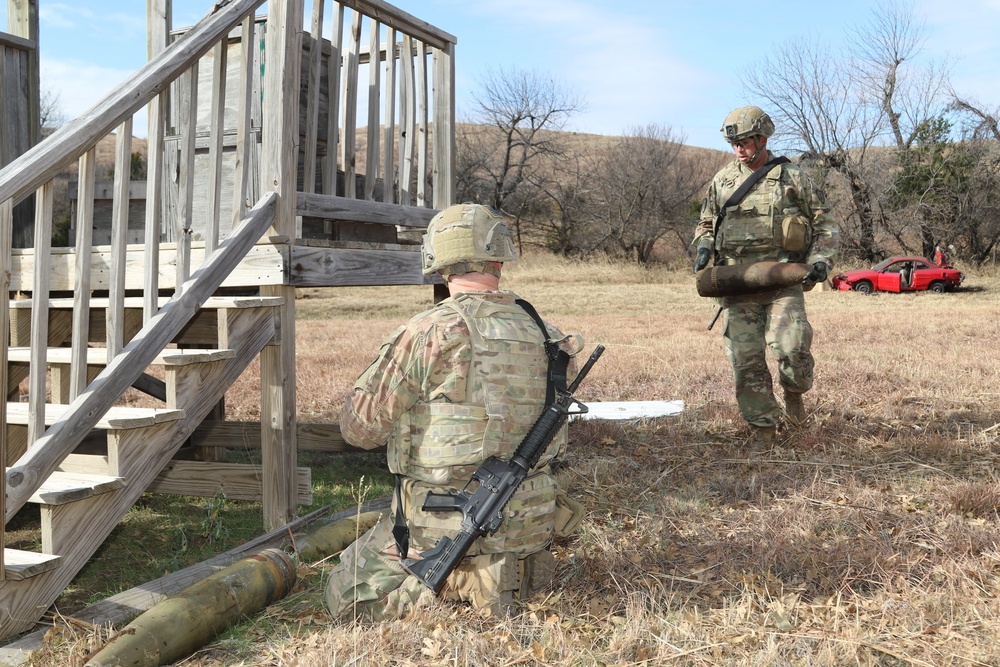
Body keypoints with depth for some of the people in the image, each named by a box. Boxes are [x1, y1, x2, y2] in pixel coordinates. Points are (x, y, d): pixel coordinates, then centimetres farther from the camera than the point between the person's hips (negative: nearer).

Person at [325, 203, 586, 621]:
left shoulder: (430, 332, -17)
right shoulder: (545, 335, 0)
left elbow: (360, 427, -8)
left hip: (443, 528, -6)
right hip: (530, 522, 6)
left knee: (346, 598, 12)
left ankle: (455, 582, -7)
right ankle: (517, 570, 8)